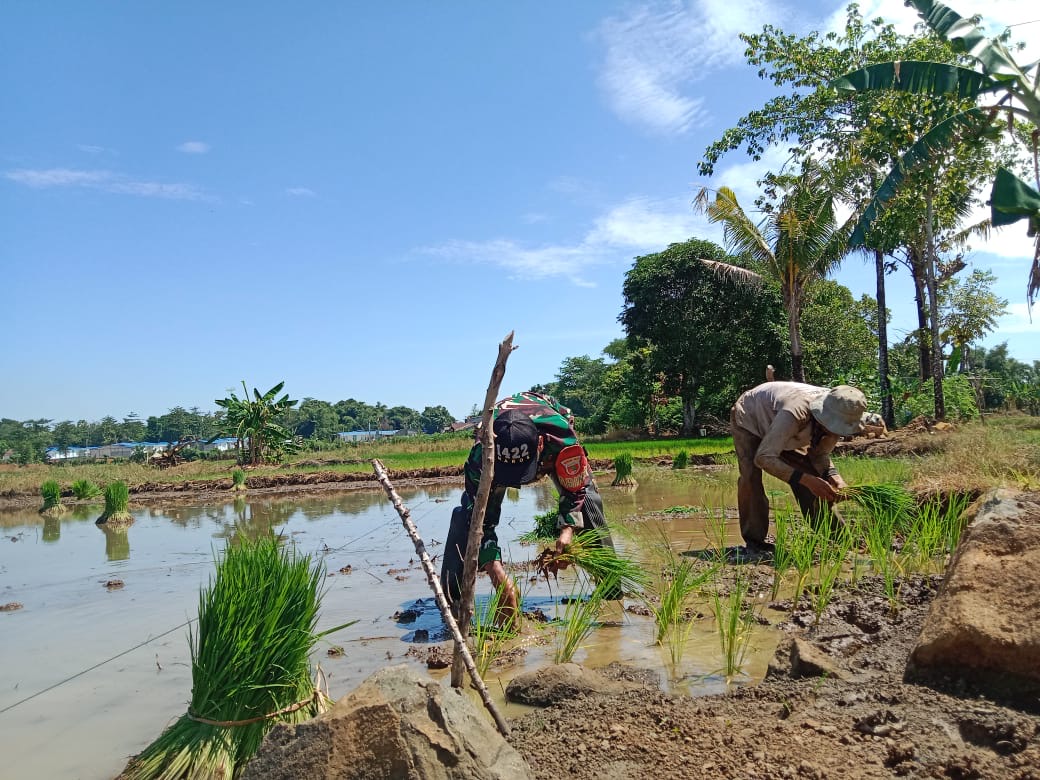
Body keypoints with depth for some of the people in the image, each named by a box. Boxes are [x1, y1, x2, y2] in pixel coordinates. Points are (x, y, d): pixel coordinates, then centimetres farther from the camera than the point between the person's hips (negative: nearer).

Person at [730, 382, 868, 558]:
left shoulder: (834, 420, -23)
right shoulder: (795, 412, -46)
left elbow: (820, 454, -6)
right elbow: (763, 457, -45)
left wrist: (833, 476, -27)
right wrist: (805, 479, -49)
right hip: (749, 420, -6)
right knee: (751, 477, -27)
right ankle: (754, 542, -13)